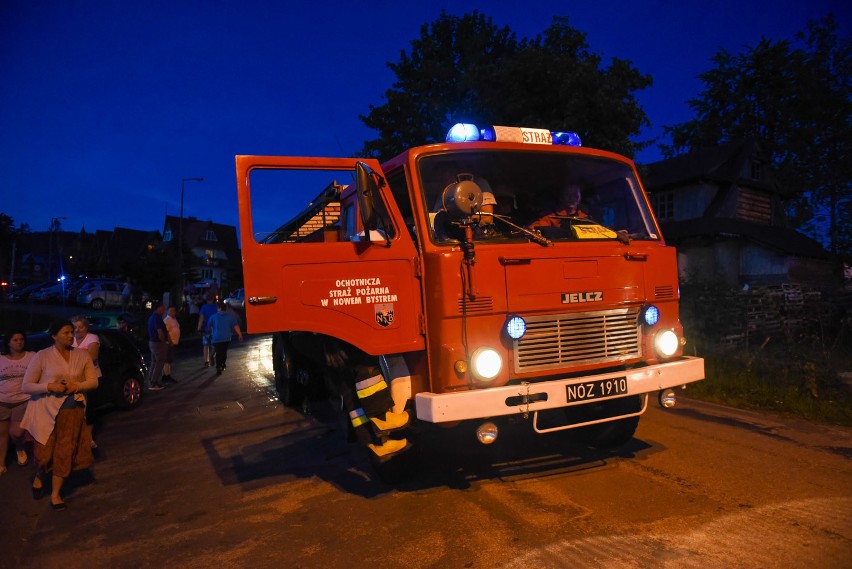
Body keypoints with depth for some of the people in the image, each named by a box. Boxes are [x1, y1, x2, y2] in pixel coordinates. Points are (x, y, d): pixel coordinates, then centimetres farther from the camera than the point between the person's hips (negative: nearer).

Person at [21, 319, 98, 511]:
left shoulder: (82, 356, 1)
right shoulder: (42, 356, -9)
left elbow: (93, 381, 3)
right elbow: (26, 386, -7)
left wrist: (76, 386, -17)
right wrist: (50, 387, -22)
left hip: (72, 410, 2)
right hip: (46, 410, -2)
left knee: (65, 452, 3)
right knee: (45, 452, 6)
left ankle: (56, 493, 18)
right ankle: (39, 479, 39)